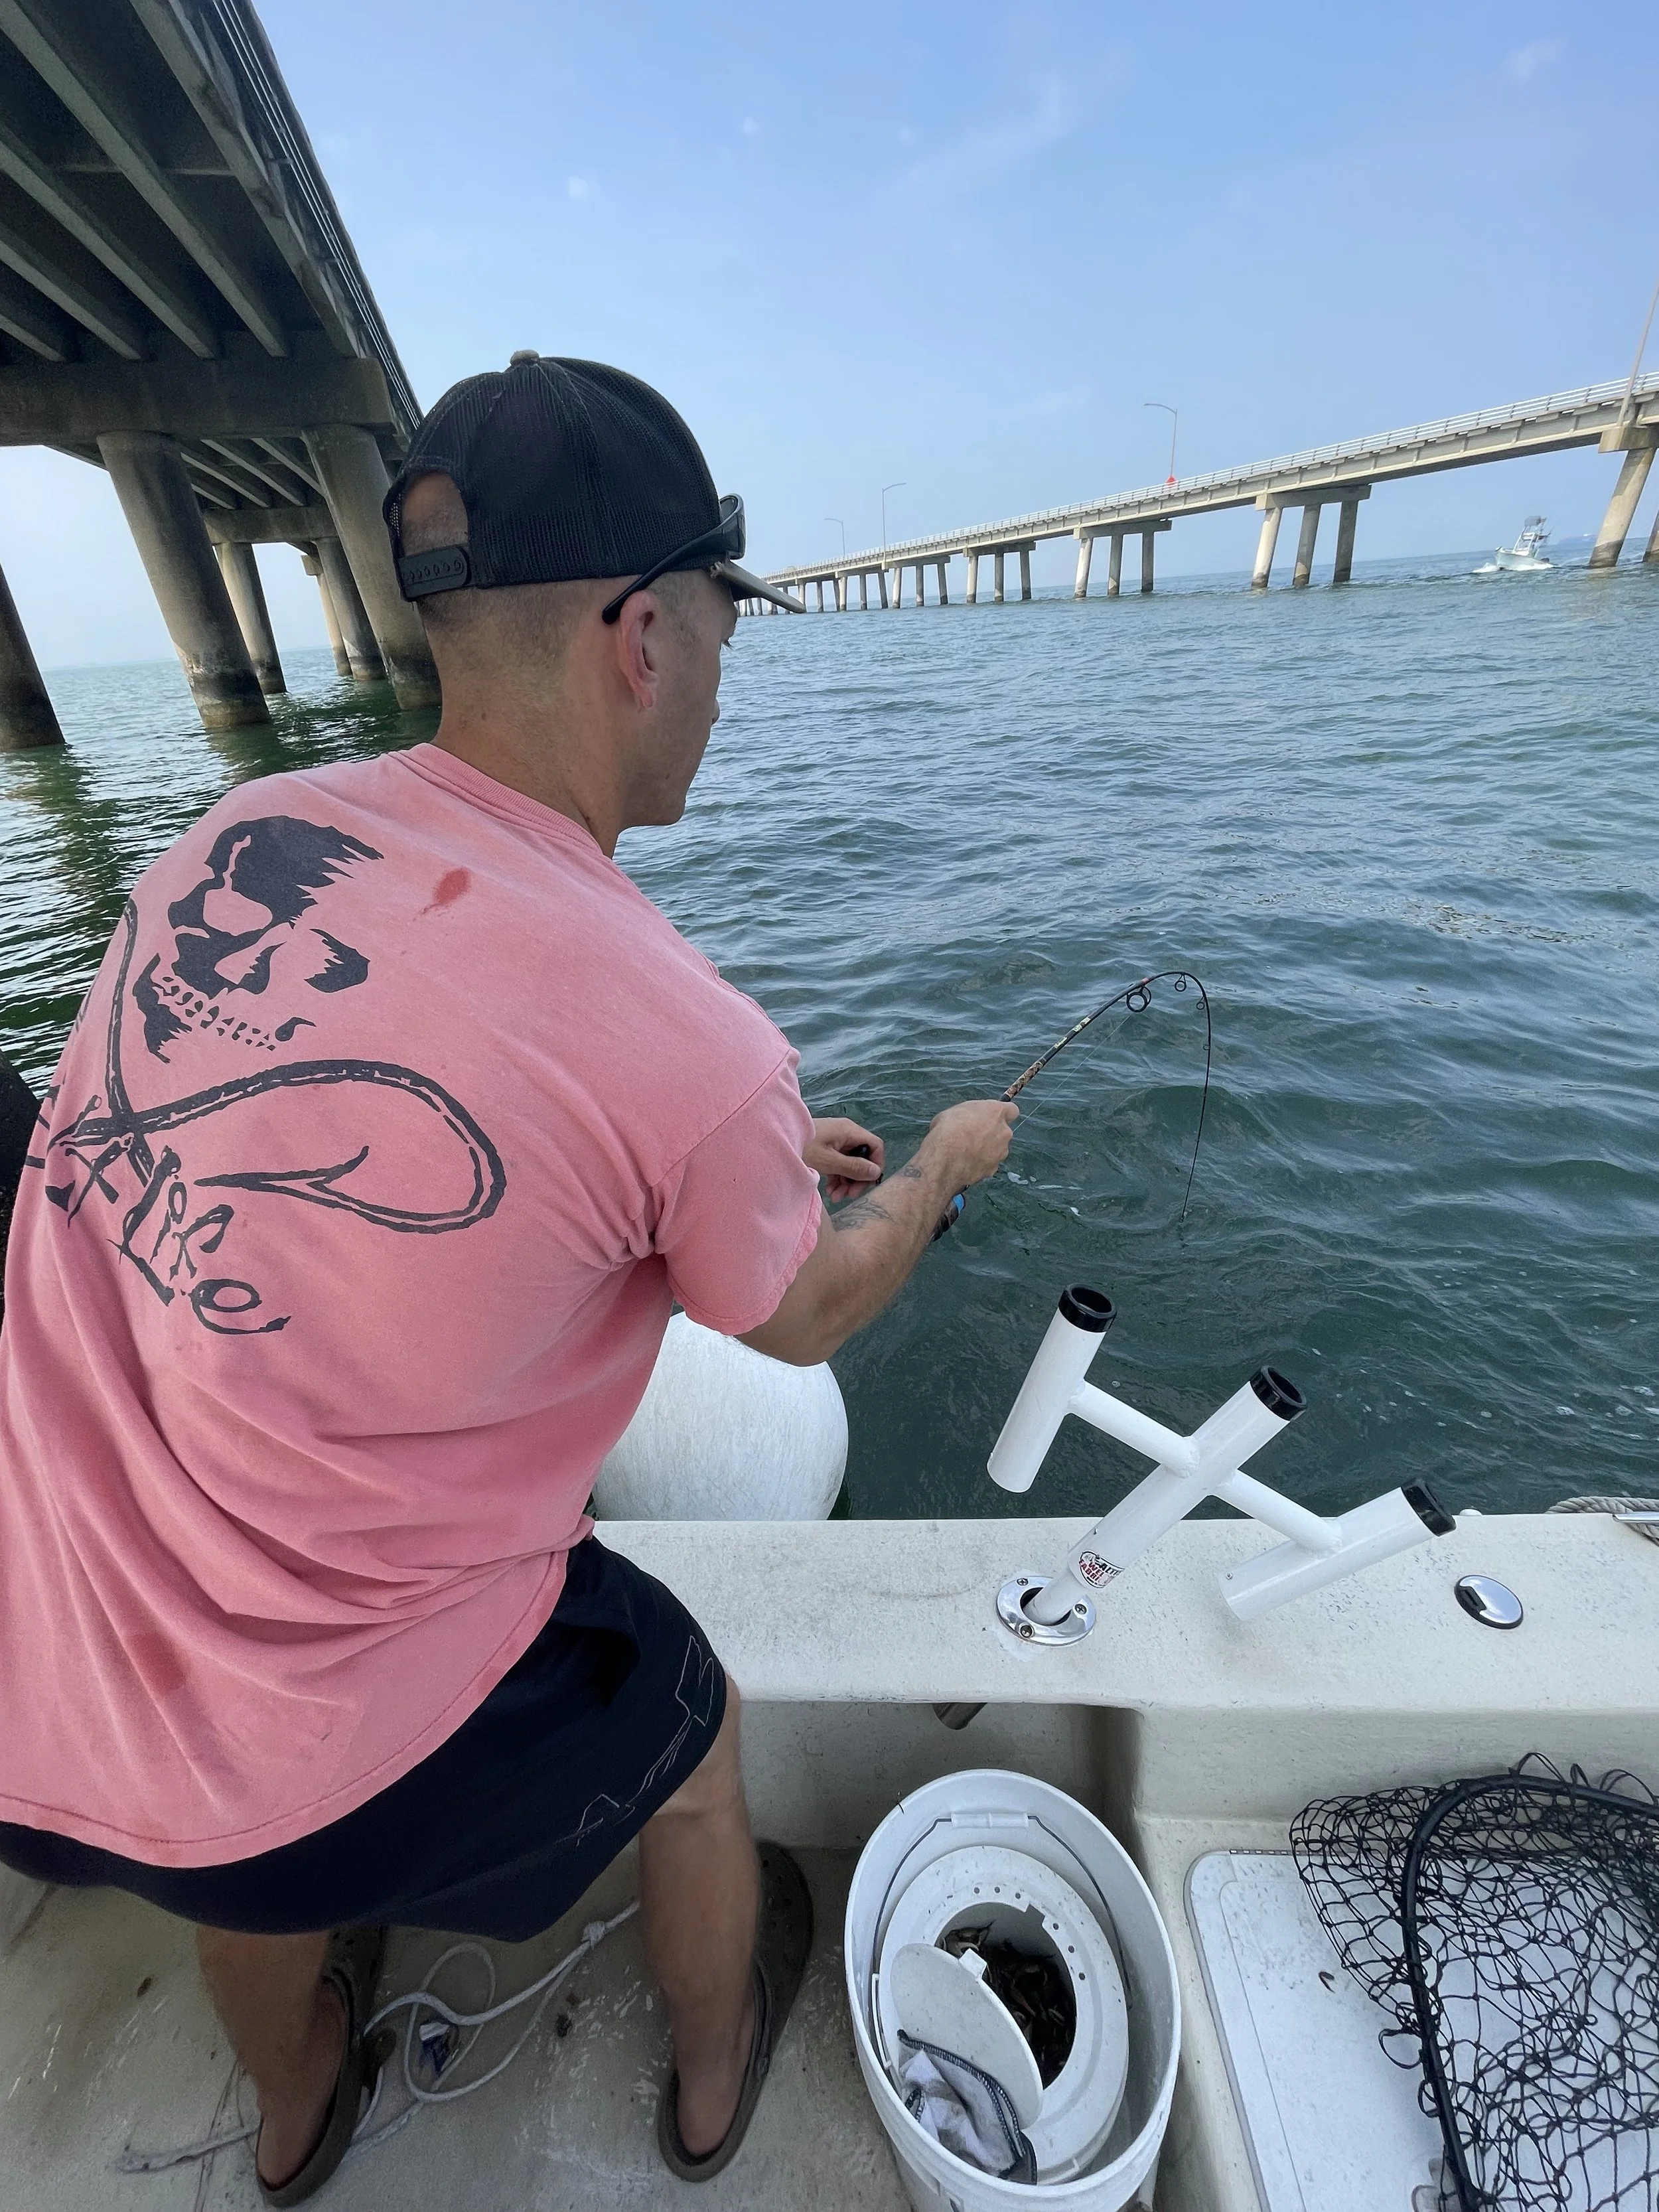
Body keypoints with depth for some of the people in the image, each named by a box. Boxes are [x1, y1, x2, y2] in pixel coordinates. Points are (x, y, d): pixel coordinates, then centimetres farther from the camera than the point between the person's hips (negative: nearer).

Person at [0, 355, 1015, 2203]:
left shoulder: (232, 839, -8)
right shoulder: (691, 1048, -29)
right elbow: (804, 1316, -7)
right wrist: (943, 1164, 12)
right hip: (328, 1743, -4)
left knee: (253, 1865, 38)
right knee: (689, 1730, 27)